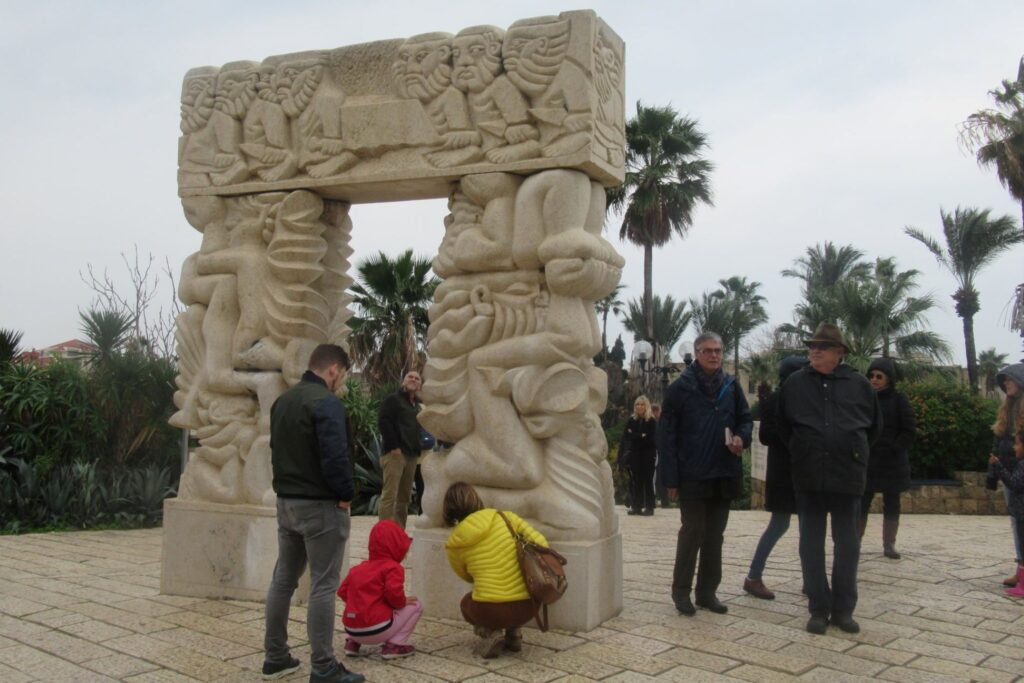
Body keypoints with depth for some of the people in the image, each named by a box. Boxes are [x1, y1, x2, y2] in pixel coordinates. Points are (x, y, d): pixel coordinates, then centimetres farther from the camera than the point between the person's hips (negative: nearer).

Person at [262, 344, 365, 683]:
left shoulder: (282, 401, 12)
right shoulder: (327, 402, -18)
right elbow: (335, 456, -24)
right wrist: (346, 494, -11)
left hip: (286, 502, 9)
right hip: (320, 506, -9)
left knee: (283, 579, 15)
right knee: (323, 586, -3)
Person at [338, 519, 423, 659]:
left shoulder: (358, 568, 17)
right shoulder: (393, 568, -5)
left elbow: (342, 592, 16)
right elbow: (393, 592, -21)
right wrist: (403, 602, -1)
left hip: (351, 630, 7)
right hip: (377, 630, -7)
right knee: (416, 606, 9)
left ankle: (353, 643, 17)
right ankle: (394, 645, -1)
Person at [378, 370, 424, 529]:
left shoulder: (417, 405, 22)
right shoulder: (392, 400, -2)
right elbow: (383, 422, -12)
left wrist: (417, 448, 12)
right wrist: (394, 446, -18)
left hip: (411, 454, 8)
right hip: (395, 453, -8)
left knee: (404, 496, 10)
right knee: (389, 495, -12)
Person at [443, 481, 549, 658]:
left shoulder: (455, 544, 3)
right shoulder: (505, 518, 1)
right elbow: (541, 544, 0)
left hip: (490, 612, -2)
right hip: (527, 608, 2)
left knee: (467, 602, 33)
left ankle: (490, 632, 5)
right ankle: (513, 632, 17)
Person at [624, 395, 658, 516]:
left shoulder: (651, 421, -2)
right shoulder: (631, 420, 9)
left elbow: (652, 438, -11)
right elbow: (625, 436, 2)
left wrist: (634, 436, -8)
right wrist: (641, 436, -9)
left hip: (648, 455, -3)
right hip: (634, 455, 3)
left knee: (647, 480, -2)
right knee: (635, 480, 4)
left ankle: (649, 507, 3)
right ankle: (636, 506, 10)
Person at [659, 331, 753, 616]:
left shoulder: (731, 385, 7)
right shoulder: (680, 387, -6)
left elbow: (745, 418, 15)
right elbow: (666, 435, -6)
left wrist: (741, 437, -10)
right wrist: (671, 478, -10)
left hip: (724, 474, 5)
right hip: (693, 475, -5)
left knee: (715, 534, 11)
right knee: (693, 532, -1)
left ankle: (707, 591, 22)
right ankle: (681, 590, 14)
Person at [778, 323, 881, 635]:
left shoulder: (858, 384, 2)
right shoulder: (795, 383, 2)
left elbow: (875, 425, 15)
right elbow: (782, 426, 12)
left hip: (848, 474, 0)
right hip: (808, 475, 0)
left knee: (847, 543, 7)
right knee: (811, 543, 4)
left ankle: (843, 609, 19)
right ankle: (818, 609, 13)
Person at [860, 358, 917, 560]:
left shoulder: (899, 399, -1)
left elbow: (909, 430, -4)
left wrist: (895, 449, -13)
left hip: (893, 463, -1)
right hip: (866, 462, 1)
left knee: (891, 506, 7)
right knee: (860, 505, 0)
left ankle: (889, 544, 15)